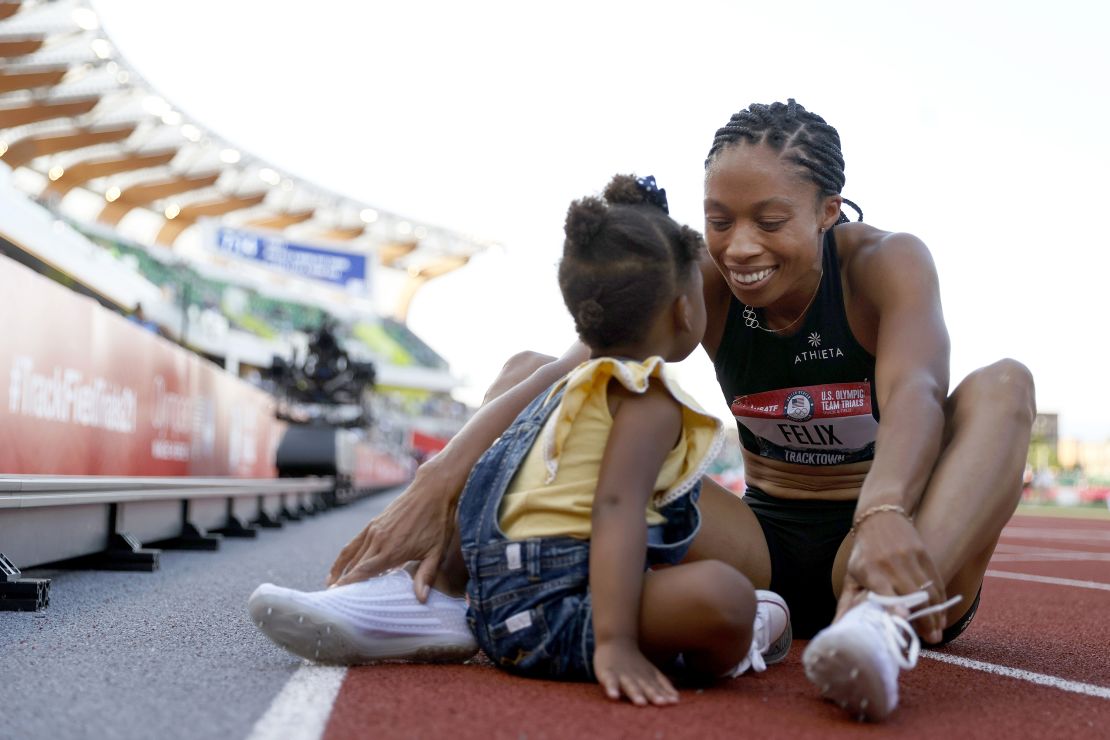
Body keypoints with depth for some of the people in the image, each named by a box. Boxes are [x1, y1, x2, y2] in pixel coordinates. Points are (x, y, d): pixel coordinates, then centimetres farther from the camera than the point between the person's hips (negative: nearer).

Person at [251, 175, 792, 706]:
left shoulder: (575, 384, 25)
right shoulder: (650, 399, -8)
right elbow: (616, 507, -24)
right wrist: (616, 643, -34)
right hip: (548, 611, -11)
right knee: (723, 596, -32)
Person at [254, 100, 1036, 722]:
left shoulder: (887, 263, -13)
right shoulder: (702, 281, -8)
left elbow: (913, 392, -33)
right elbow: (570, 372, -23)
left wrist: (885, 514, -55)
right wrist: (439, 483, -38)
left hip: (863, 552, -2)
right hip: (762, 552, 2)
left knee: (1000, 384, -31)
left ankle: (880, 619, -55)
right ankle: (434, 590, -34)